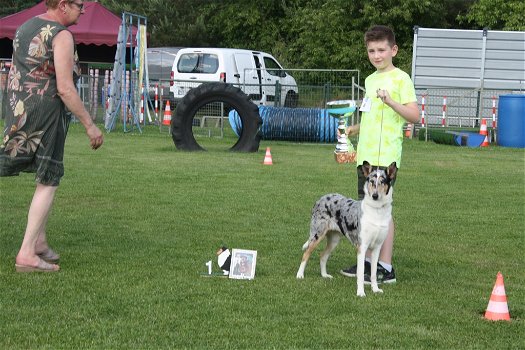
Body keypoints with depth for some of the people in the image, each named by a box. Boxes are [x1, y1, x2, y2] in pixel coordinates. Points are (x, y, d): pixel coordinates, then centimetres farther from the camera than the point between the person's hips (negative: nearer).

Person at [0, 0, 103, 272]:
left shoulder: (24, 28, 14)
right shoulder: (61, 36, -13)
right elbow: (65, 88, -18)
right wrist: (89, 125, -14)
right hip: (46, 115, -8)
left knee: (46, 178, 18)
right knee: (48, 183, -2)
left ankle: (39, 243, 19)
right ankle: (27, 254, -5)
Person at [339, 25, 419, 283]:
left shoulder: (400, 78, -8)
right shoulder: (370, 79, 17)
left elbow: (414, 115, -17)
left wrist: (390, 101, -28)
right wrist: (356, 128, 16)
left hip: (385, 156, -8)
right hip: (365, 154, 8)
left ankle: (386, 268, -2)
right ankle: (368, 261, 22)